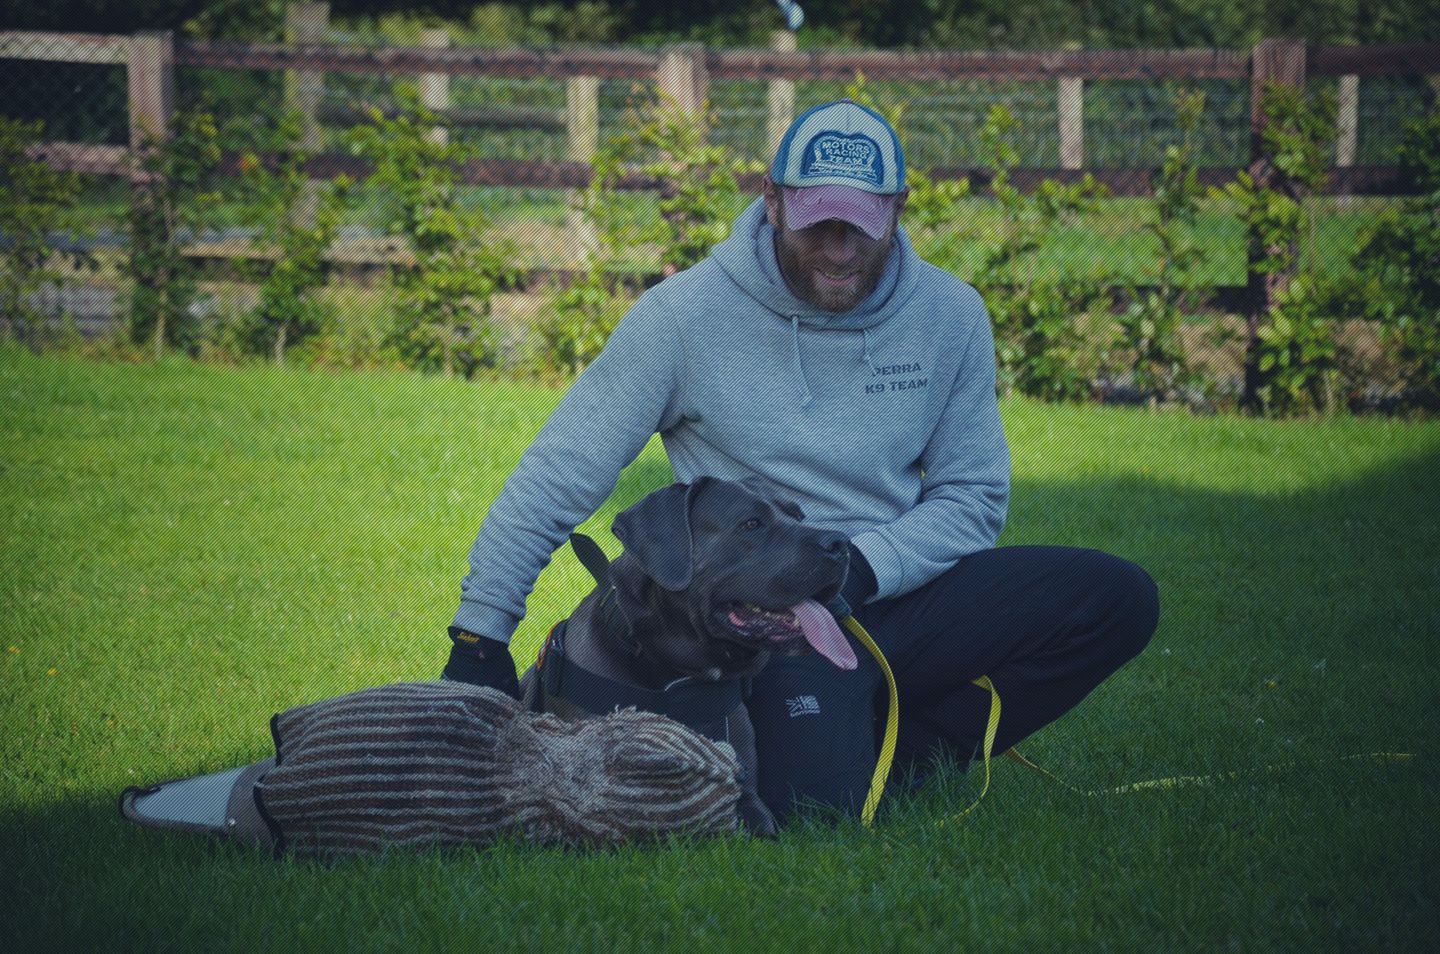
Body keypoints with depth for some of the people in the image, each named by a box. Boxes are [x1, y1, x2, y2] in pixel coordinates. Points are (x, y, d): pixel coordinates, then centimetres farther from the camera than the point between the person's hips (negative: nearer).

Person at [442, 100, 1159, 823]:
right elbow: (558, 475, -5)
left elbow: (973, 496, 6)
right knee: (813, 806, -31)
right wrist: (480, 634, -7)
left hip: (899, 595, 4)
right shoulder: (686, 315, -8)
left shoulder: (950, 316, 2)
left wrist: (865, 566, -13)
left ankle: (897, 754, -6)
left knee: (1117, 599, -15)